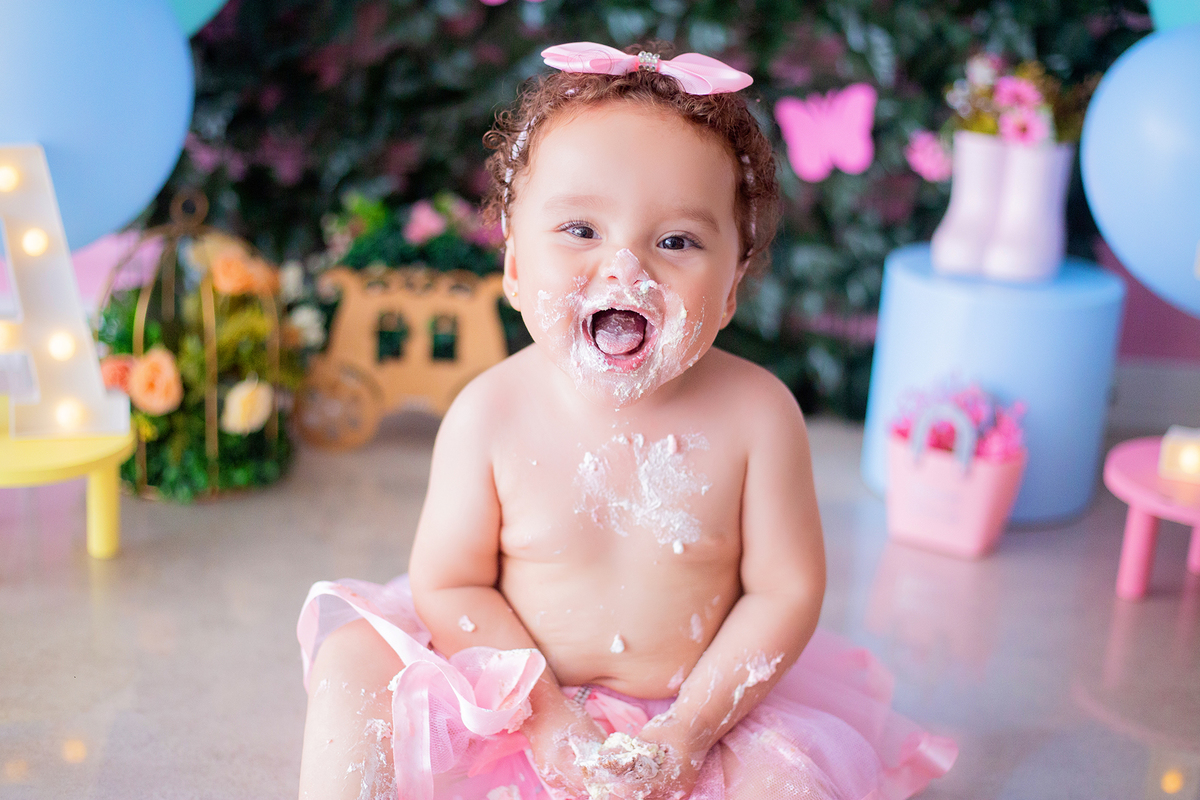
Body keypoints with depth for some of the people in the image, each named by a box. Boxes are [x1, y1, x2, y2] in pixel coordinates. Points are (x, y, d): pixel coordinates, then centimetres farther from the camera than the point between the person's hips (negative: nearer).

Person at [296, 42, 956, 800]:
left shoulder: (756, 415, -17)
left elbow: (786, 591, -11)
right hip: (519, 702, 1)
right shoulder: (490, 416, -16)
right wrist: (546, 716, -16)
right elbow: (449, 585, -8)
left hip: (705, 703, 0)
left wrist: (687, 734, -16)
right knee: (354, 663, -11)